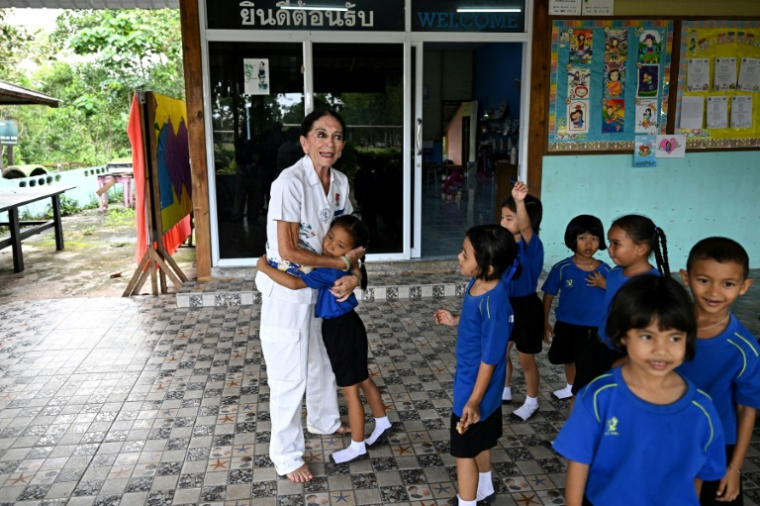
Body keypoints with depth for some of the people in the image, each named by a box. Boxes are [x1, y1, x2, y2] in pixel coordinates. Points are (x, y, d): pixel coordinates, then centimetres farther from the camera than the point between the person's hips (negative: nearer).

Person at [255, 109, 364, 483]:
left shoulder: (340, 182, -2)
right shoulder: (289, 183, -25)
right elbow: (287, 250, -26)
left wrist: (353, 275, -13)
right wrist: (343, 263, -18)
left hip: (322, 286, 7)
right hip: (287, 289, -7)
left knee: (323, 359, 25)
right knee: (290, 375, 4)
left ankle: (324, 421, 50)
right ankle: (286, 455, 24)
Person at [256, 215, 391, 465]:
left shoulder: (331, 270, -28)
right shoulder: (337, 264, -1)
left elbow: (294, 283, -33)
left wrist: (264, 267, -21)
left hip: (341, 331, -10)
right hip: (346, 327, 10)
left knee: (350, 389, 4)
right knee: (363, 380, 23)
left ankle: (357, 447, 20)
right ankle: (382, 425, 40)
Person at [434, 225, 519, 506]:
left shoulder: (493, 302, -33)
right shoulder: (478, 284, -8)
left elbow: (490, 358, -26)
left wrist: (474, 400, -22)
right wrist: (455, 321, 8)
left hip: (476, 387, -9)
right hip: (471, 381, 9)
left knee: (464, 450, 10)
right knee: (480, 441, 28)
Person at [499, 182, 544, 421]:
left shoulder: (532, 245, -23)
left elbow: (525, 226, -46)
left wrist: (520, 201, -63)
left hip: (526, 307, -7)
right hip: (508, 304, 7)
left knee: (526, 359, 9)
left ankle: (532, 402, 30)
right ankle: (505, 391, 42)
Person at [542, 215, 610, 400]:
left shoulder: (605, 270, -11)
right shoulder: (562, 268, -13)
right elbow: (549, 294, -4)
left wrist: (604, 285, -22)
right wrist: (545, 321, -1)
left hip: (595, 327, -2)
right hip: (566, 324, 2)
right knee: (569, 359, 24)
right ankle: (571, 387, 52)